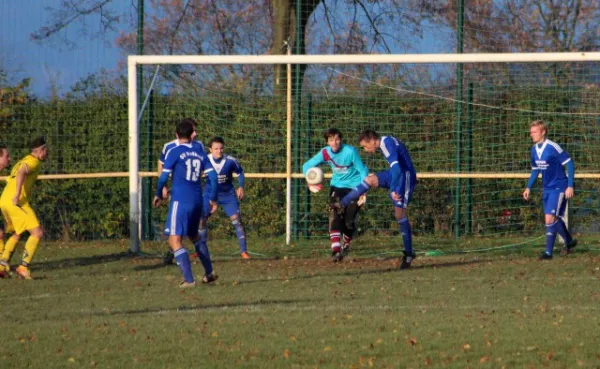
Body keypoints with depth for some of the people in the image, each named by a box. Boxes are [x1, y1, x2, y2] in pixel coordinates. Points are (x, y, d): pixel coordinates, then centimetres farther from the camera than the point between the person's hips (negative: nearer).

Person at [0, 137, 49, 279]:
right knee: (37, 233, -10)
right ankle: (23, 267, -17)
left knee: (17, 234, 27)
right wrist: (17, 195, -31)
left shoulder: (23, 161, 26)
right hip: (17, 202, -10)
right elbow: (21, 173, -26)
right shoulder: (33, 162, -6)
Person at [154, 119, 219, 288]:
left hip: (180, 201, -6)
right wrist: (213, 199, 19)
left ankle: (189, 279, -17)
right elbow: (212, 175, 9)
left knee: (175, 240, -7)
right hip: (197, 200, 6)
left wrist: (158, 194, 9)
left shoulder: (174, 152, -5)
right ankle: (209, 272, 27)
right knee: (194, 235, 26)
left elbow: (164, 176, -8)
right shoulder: (199, 151, 10)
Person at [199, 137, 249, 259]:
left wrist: (241, 187, -9)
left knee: (236, 220, -11)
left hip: (228, 194, -1)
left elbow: (240, 172, 2)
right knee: (201, 220, -4)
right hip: (210, 193, 1)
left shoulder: (230, 161, -18)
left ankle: (243, 251, -3)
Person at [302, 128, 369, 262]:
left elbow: (363, 170, -15)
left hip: (354, 187, -2)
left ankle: (345, 244, 28)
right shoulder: (325, 153, -10)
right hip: (337, 186, 3)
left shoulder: (350, 152, -21)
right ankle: (335, 249, -25)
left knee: (349, 220, -2)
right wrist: (310, 182, -22)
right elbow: (307, 166, -3)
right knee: (335, 215, -18)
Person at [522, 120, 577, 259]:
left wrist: (570, 186, -18)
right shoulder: (534, 149, 3)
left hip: (558, 188, -8)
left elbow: (570, 164, -16)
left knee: (550, 218, -15)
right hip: (547, 189, 8)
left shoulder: (553, 147, -19)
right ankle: (569, 241, 36)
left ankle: (548, 252, -11)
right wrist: (529, 187, 10)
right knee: (554, 219, 14)